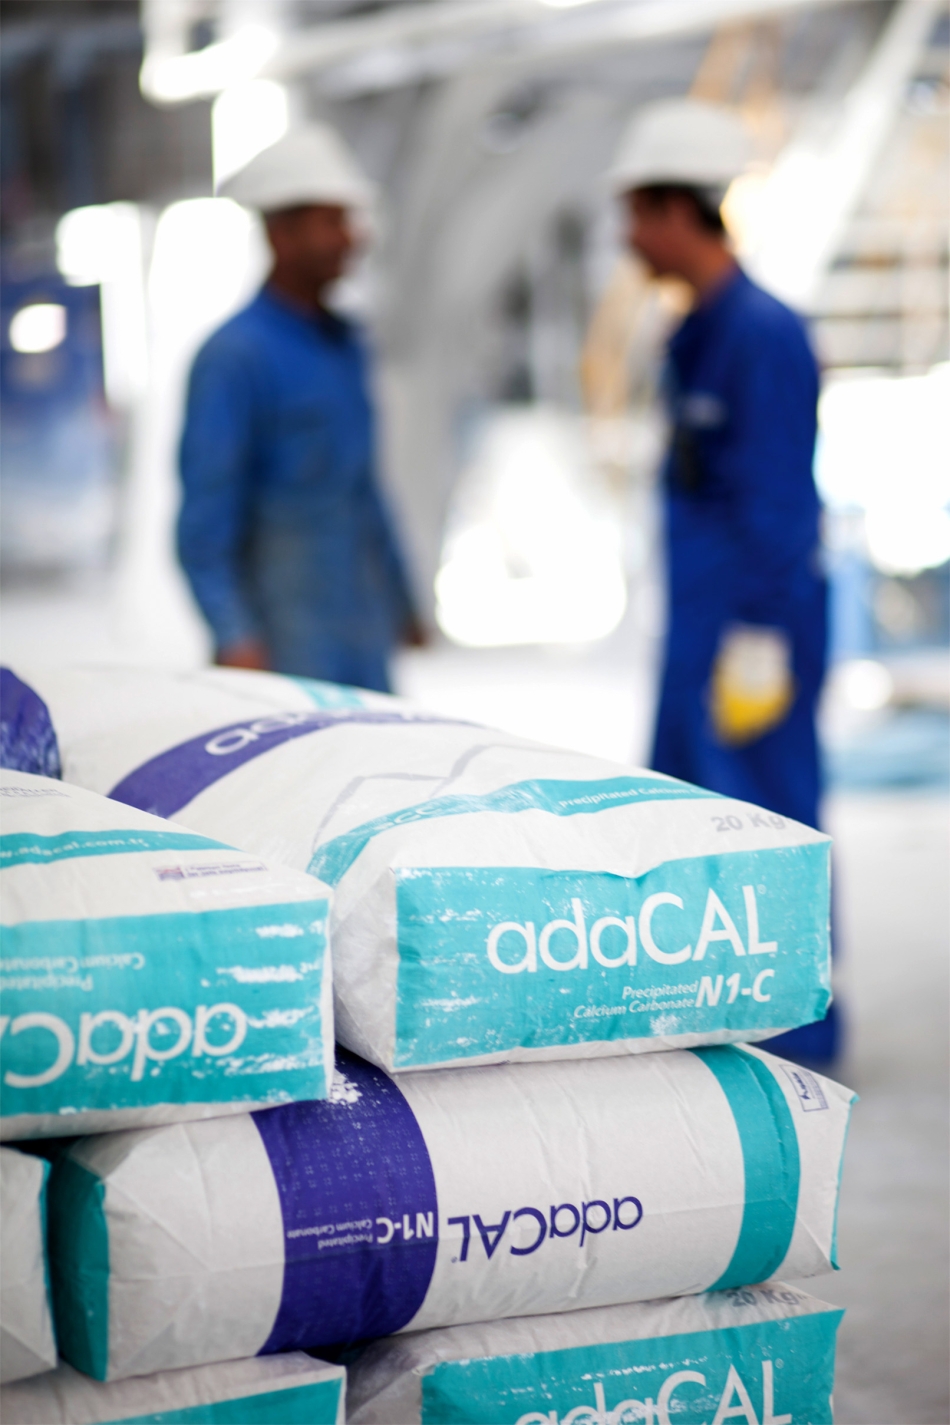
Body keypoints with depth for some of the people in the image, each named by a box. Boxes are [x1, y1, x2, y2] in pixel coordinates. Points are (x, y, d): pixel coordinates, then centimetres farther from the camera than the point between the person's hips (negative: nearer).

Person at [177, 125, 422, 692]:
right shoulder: (234, 356, -11)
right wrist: (234, 637, -24)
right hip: (289, 647, -8)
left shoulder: (345, 344, 14)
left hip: (365, 644, 8)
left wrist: (403, 607, 24)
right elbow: (203, 529, -14)